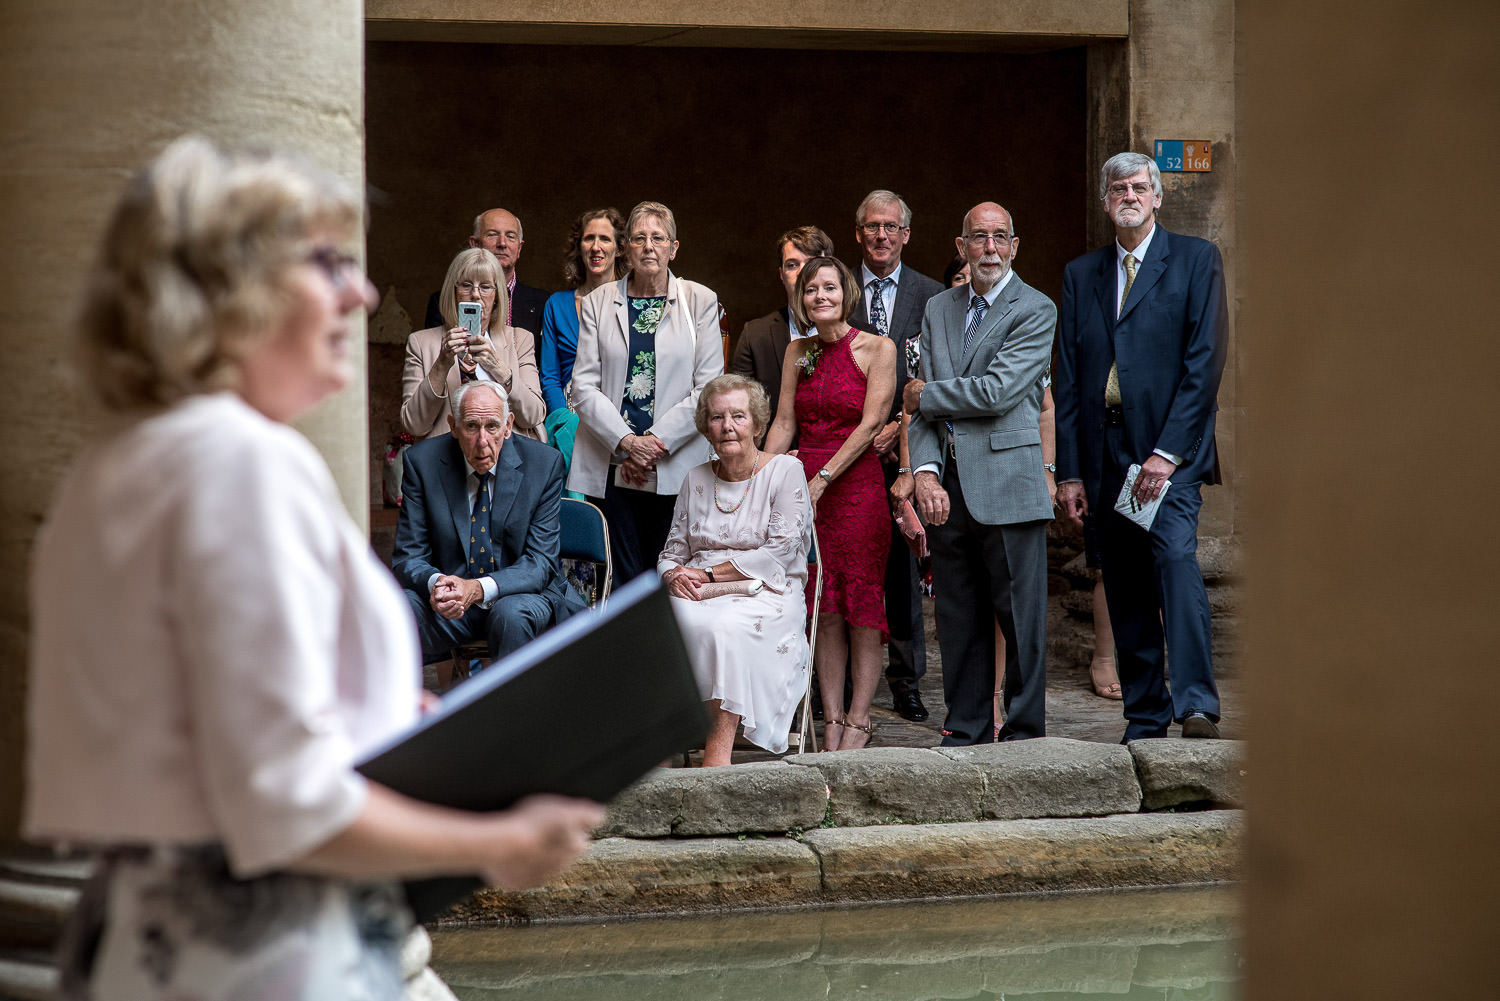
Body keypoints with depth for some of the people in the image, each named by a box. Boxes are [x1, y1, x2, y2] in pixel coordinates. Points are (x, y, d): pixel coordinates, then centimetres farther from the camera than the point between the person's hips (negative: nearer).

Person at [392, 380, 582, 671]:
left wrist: (480, 589, -28)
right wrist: (435, 582, -29)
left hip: (518, 594, -1)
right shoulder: (422, 461, -5)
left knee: (512, 613, -35)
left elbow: (540, 562, -10)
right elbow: (408, 557, -3)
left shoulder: (544, 463, -7)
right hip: (449, 602, 1)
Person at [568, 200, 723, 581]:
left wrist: (657, 442, -9)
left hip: (676, 468, -1)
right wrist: (626, 441, -10)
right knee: (623, 579, -2)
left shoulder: (701, 301, 6)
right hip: (610, 467, 1)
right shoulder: (598, 303, 10)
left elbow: (709, 389, 0)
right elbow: (584, 386, 3)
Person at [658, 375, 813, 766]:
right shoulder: (696, 479, 18)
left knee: (726, 627, -37)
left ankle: (719, 749, -40)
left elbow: (780, 553, -7)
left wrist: (710, 574, -10)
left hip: (766, 593, -4)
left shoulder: (785, 471, 3)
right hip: (699, 597, 4)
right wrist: (676, 577, -7)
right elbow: (672, 553, 19)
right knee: (682, 622, -33)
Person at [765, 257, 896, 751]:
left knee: (861, 600, -4)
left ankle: (859, 720, 0)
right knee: (824, 606, 4)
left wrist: (822, 480, -15)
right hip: (803, 484, 4)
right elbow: (784, 423, 10)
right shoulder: (798, 352, 12)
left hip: (856, 483, -4)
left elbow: (870, 424, -10)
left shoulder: (877, 349, -4)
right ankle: (832, 720, 7)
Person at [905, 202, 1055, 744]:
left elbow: (998, 391, -15)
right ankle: (966, 728, 18)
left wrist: (926, 394, -3)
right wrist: (926, 471, -6)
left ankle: (1024, 730, 6)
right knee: (957, 616, 9)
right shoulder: (938, 309, 14)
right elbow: (922, 404, 9)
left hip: (1007, 482, -5)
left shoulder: (1036, 310, -4)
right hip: (948, 485, 5)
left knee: (1019, 615, -2)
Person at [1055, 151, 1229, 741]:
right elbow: (1067, 379, 14)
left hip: (1169, 450, -4)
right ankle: (1144, 717, 11)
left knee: (1175, 559, -22)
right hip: (1103, 453, 4)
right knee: (1125, 592, 5)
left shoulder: (1195, 260, 4)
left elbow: (1205, 360, -5)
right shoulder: (1081, 274, 16)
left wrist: (1168, 451, -14)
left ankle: (1196, 705, -27)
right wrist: (1068, 470, 6)